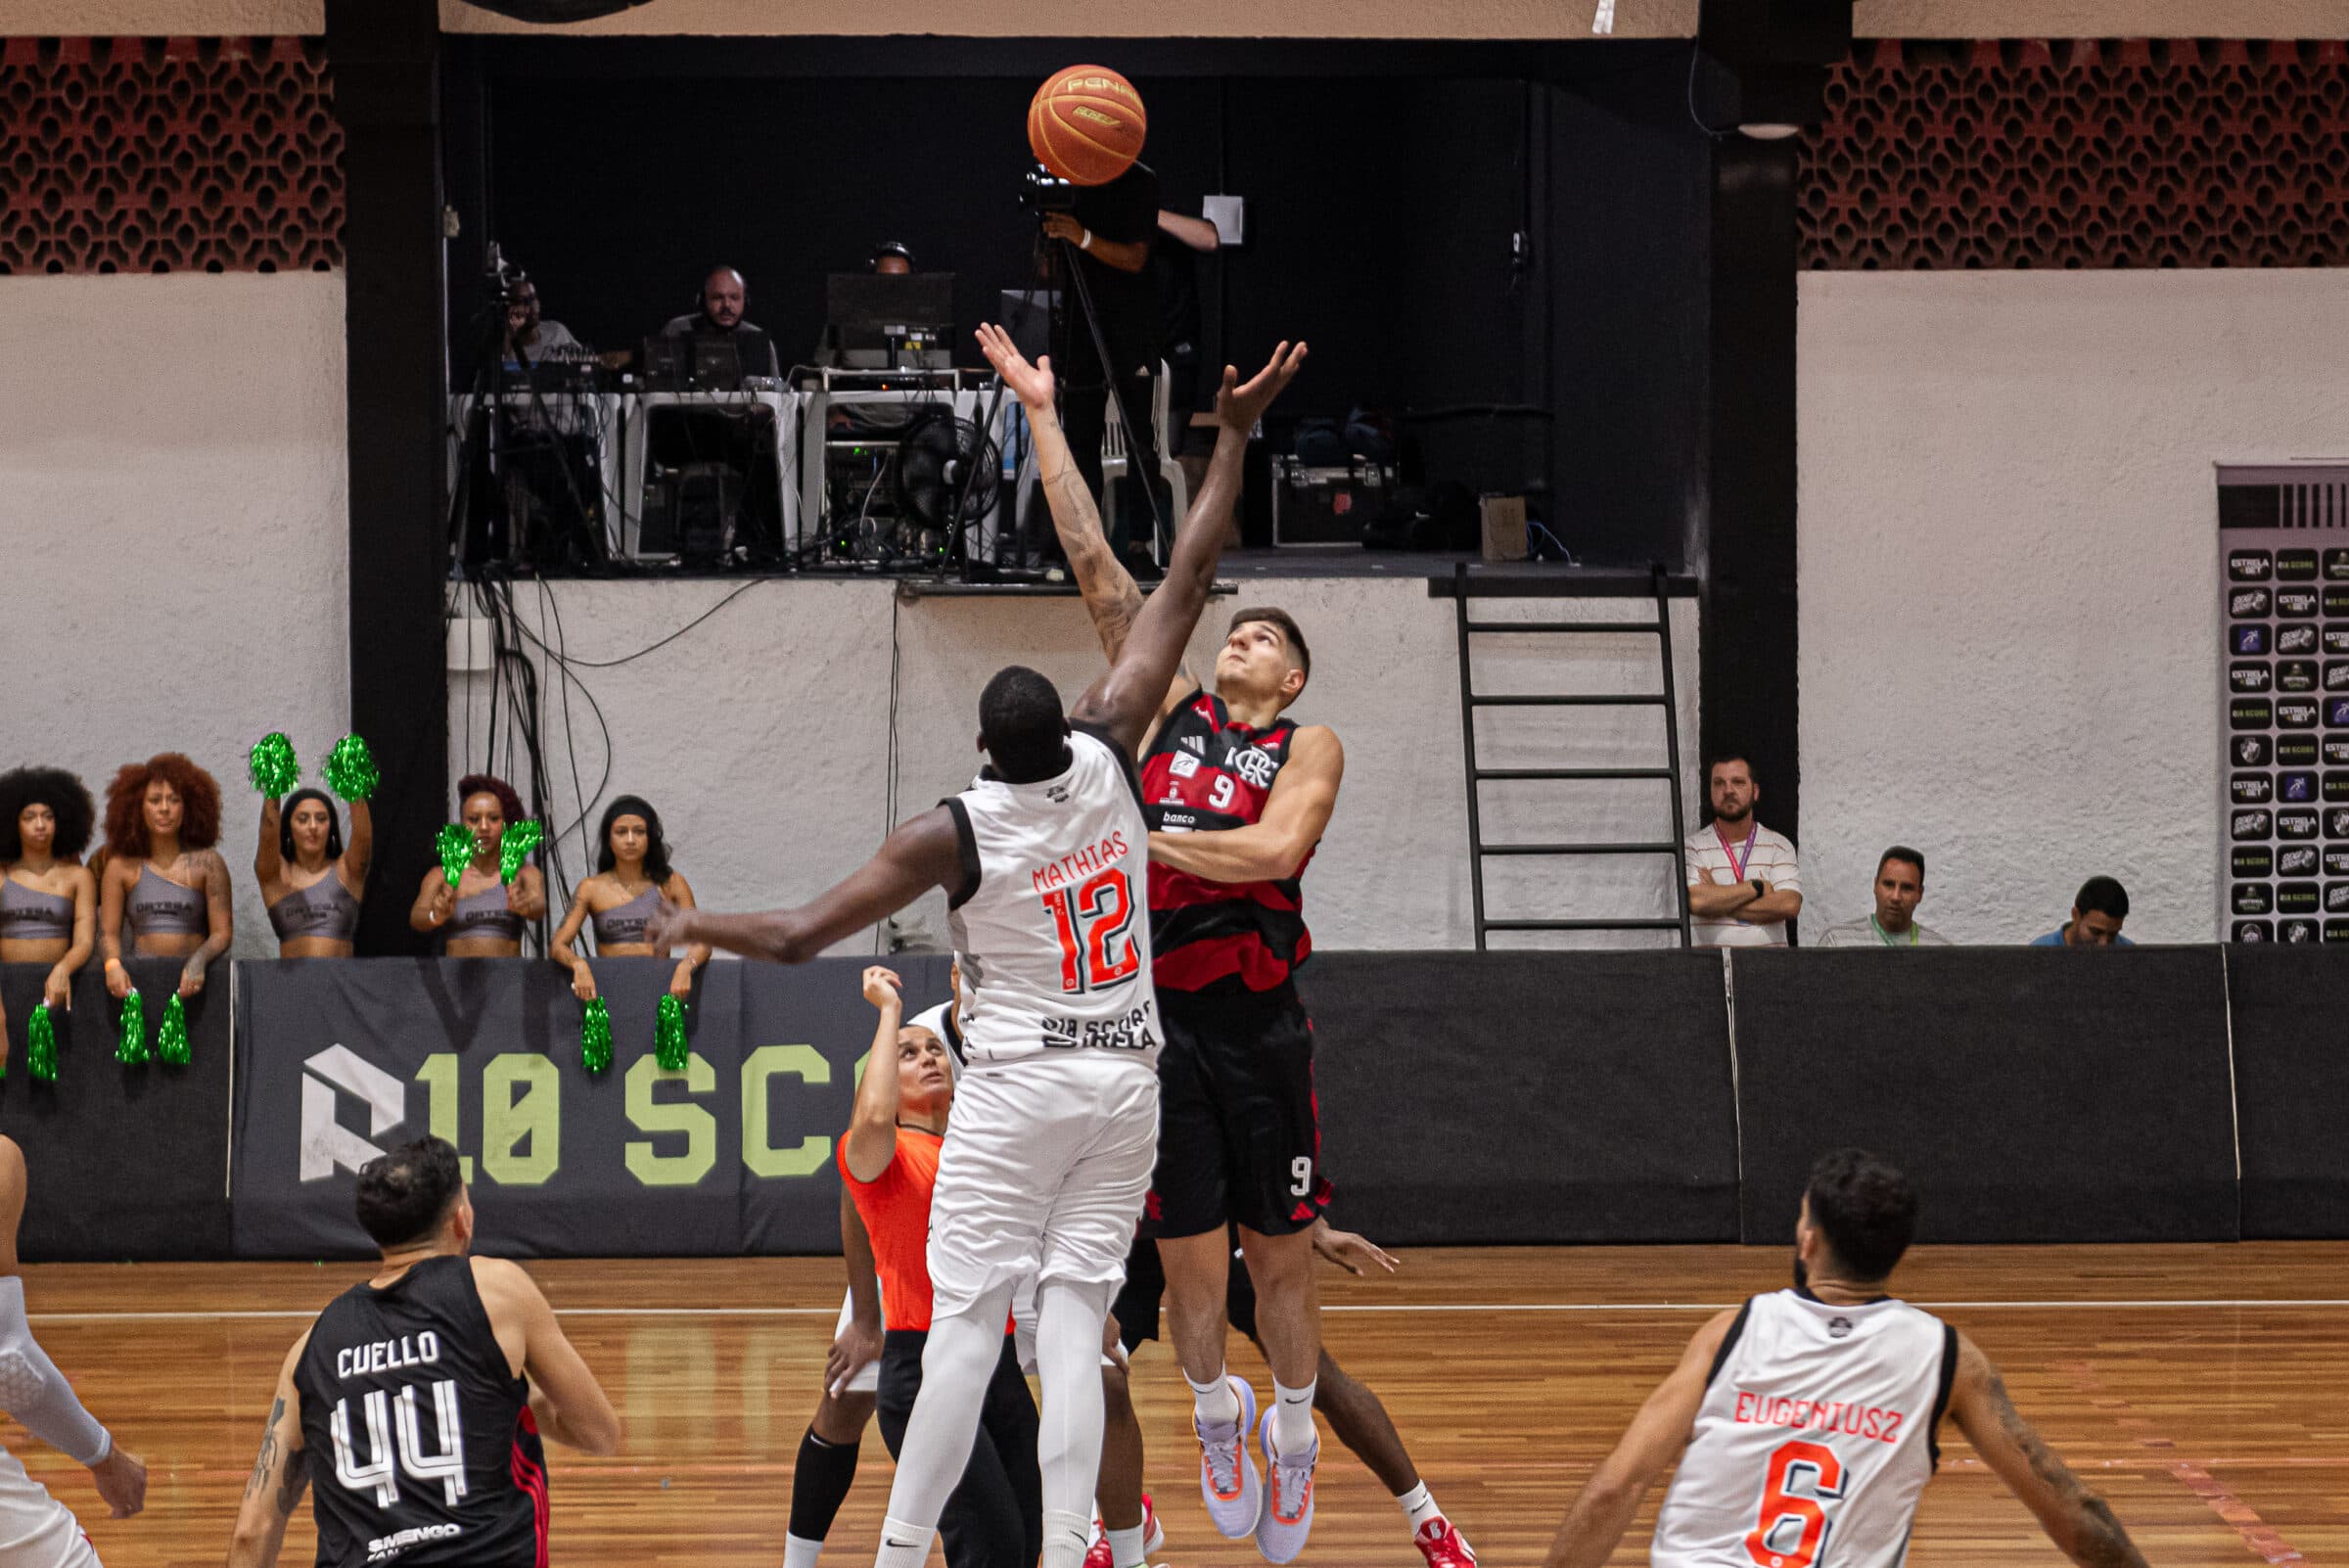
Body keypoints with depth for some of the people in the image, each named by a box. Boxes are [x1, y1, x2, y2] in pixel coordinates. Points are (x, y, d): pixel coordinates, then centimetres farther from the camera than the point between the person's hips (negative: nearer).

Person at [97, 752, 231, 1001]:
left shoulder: (205, 862, 6)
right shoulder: (122, 867, 11)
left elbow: (222, 933, 4)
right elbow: (108, 932, 10)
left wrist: (199, 960, -17)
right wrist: (113, 965, -12)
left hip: (191, 981, -1)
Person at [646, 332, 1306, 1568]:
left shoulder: (956, 833, -13)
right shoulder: (1107, 761, -6)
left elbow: (799, 936, -11)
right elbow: (1185, 589, -3)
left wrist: (689, 926, 6)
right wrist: (1233, 440, 1)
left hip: (1016, 1088, -4)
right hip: (1125, 1082, 4)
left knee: (964, 1324, -3)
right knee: (1073, 1324, 1)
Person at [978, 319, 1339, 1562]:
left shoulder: (1309, 746, 5)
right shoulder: (1167, 709, 12)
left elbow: (1274, 850, -15)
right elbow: (1092, 562, 9)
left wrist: (1152, 843, -14)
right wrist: (1041, 414, 7)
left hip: (1260, 1018, -2)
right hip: (1158, 1007, 2)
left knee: (1283, 1251, 4)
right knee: (1188, 1251, 5)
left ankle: (1293, 1437, 19)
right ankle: (1214, 1415, 26)